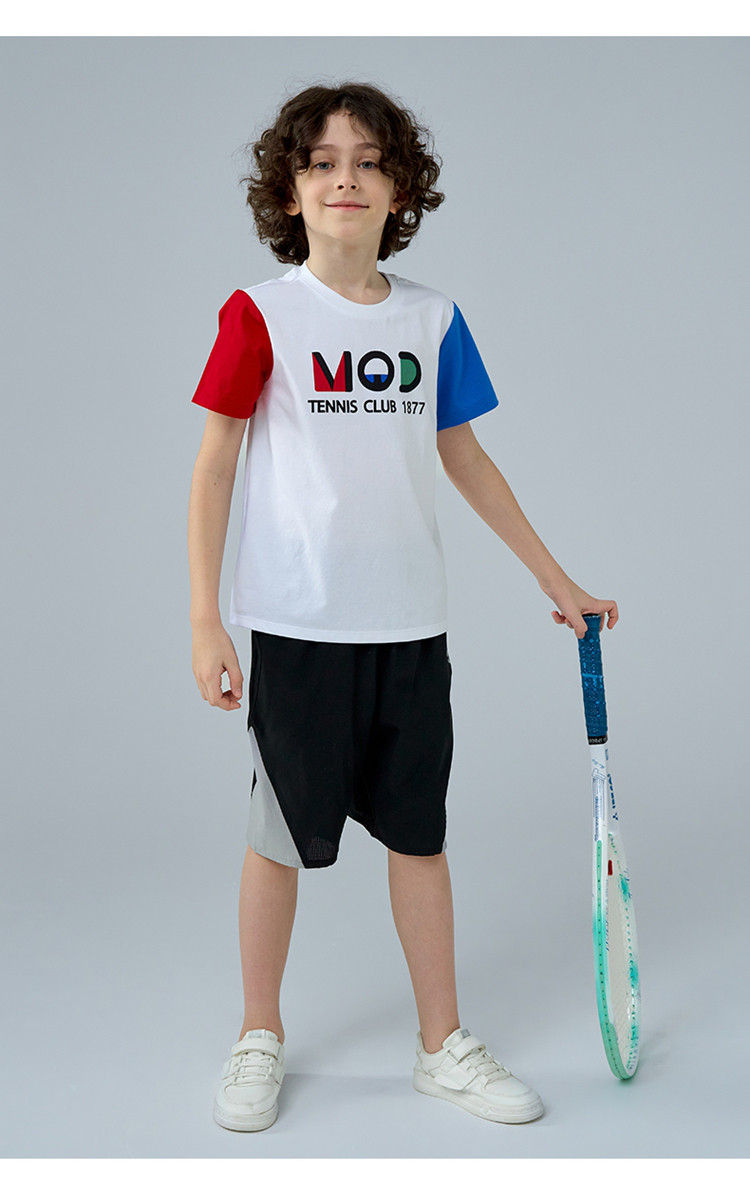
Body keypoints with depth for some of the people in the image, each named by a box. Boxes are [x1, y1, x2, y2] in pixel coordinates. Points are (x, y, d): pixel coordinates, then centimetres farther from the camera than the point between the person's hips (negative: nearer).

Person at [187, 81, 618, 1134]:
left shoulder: (432, 319, 6)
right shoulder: (260, 314, -5)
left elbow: (466, 460, 14)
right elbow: (214, 466, -4)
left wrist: (558, 581, 17)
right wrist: (205, 622, -9)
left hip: (411, 623, 3)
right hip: (298, 625, -3)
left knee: (419, 833, 12)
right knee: (282, 837, 8)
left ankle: (443, 1045, 26)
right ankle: (259, 1038, 27)